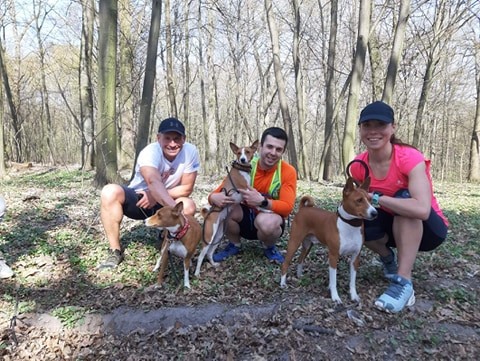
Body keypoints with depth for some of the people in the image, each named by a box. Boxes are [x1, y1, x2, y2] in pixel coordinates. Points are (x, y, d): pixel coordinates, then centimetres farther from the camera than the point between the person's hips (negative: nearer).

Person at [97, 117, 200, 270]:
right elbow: (154, 182, -49)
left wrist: (156, 196, -25)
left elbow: (187, 188, -14)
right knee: (110, 192, -31)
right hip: (137, 198, -2)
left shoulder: (191, 152, -19)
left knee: (189, 206, -29)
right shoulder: (150, 152, -29)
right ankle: (115, 251, -14)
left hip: (162, 204, 2)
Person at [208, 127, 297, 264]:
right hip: (245, 218, 3)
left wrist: (262, 201, -40)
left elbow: (287, 207, -22)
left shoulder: (288, 172, -16)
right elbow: (220, 191, -11)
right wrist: (215, 197, -37)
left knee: (267, 221, -38)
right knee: (225, 208, -28)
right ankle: (234, 245, 2)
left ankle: (269, 248, -1)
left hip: (269, 219, -2)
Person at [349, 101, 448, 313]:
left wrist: (376, 198, -36)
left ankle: (404, 283, -30)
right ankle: (388, 258, 8)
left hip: (427, 229, -3)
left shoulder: (410, 158, -27)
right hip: (395, 226, 4)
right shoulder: (359, 165, -11)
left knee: (403, 197, -33)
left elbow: (422, 209, -41)